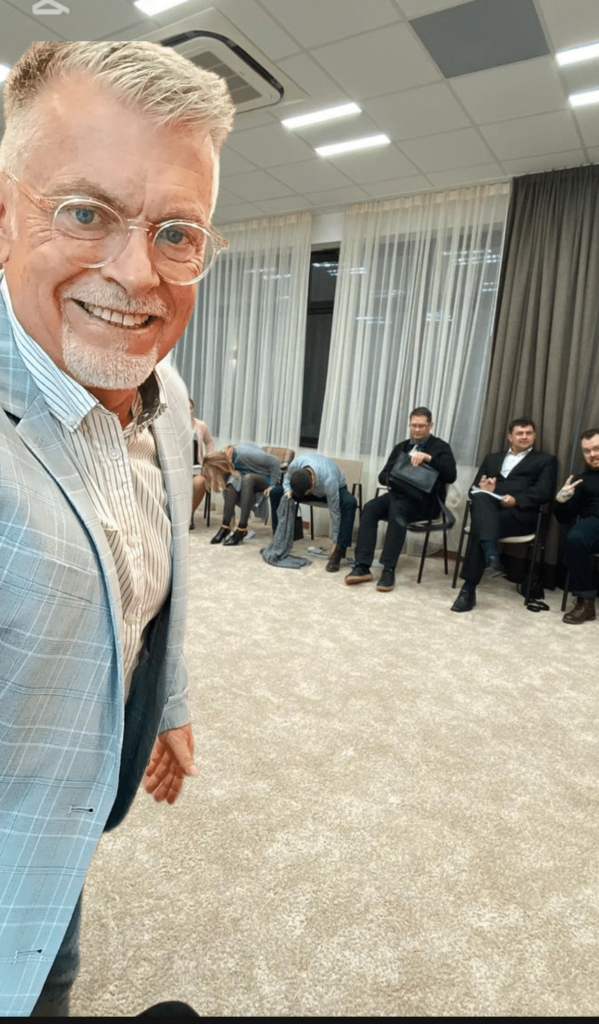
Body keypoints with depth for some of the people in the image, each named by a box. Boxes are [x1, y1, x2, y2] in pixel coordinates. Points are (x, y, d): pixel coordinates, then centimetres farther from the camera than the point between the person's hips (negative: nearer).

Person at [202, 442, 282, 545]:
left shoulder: (245, 453, -31)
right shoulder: (224, 458, -10)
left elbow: (275, 462, -26)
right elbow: (228, 489, -4)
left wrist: (272, 486, -23)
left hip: (266, 478, -5)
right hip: (247, 482, 5)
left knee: (247, 478, -35)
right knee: (233, 479, -26)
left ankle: (242, 529, -35)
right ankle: (225, 526, -25)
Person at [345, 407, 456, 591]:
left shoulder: (440, 447, 4)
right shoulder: (401, 447, 19)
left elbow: (451, 476, -13)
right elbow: (382, 475, 15)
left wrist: (429, 458, -26)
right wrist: (390, 478, -9)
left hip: (424, 501, -5)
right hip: (399, 494, 5)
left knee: (397, 509, -36)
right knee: (370, 507, -26)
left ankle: (388, 570, -36)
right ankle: (362, 566, -29)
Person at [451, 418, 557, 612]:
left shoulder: (546, 460, 19)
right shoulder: (492, 458, 30)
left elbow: (544, 492, 2)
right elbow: (474, 489, 19)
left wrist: (516, 500, -15)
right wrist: (483, 489, -6)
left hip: (520, 514, -3)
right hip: (488, 508, 3)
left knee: (480, 526, -33)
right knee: (482, 497, -35)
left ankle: (469, 588, -32)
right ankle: (491, 556, -52)